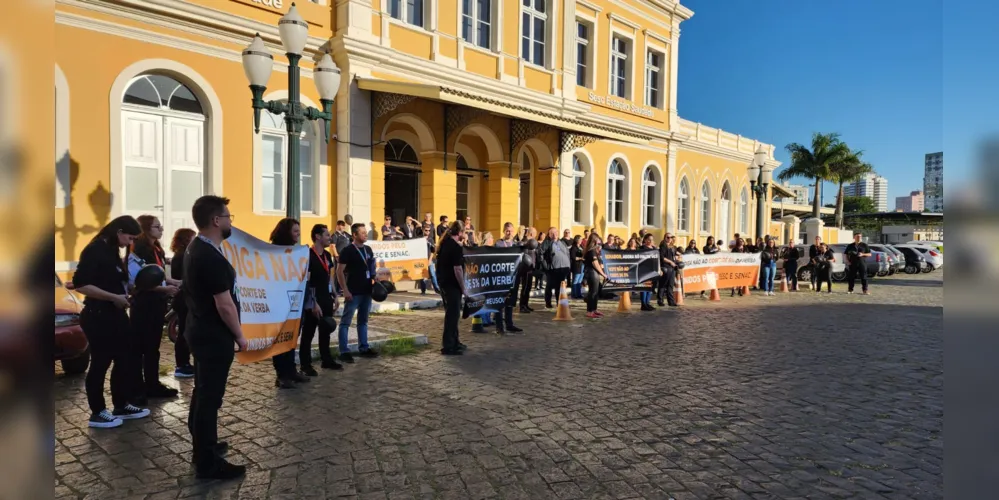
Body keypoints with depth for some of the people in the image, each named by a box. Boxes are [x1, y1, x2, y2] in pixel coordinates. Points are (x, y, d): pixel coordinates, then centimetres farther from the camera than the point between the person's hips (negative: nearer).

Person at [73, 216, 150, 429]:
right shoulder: (94, 250, -15)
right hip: (98, 316, -9)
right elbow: (80, 284, -23)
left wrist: (124, 294, 0)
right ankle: (97, 413, 15)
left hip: (114, 314, 9)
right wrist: (114, 297, -22)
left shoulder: (111, 251, 12)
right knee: (100, 363, 2)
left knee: (124, 360, 13)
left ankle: (121, 406, 25)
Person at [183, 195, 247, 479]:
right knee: (210, 397, 0)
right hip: (214, 337, -10)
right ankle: (207, 464, 11)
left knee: (202, 392, 20)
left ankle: (202, 446, 36)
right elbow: (224, 305, -24)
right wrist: (240, 336, -13)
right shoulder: (212, 258, -25)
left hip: (201, 332, 10)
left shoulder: (195, 249, 8)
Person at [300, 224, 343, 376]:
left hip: (326, 299, 8)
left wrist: (334, 297, 14)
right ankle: (305, 365, 10)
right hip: (314, 301, -8)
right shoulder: (308, 256, -15)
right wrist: (313, 303, -21)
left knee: (325, 331, 16)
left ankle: (327, 360, 26)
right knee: (308, 333, 2)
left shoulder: (327, 255, 10)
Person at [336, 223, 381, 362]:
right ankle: (344, 351, 3)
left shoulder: (368, 249, 11)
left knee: (363, 321, 14)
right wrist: (345, 290, -16)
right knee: (346, 322, -1)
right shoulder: (348, 250, -9)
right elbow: (339, 271, -11)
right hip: (353, 293, -7)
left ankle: (363, 348, 22)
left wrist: (373, 281, 9)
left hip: (366, 291, 7)